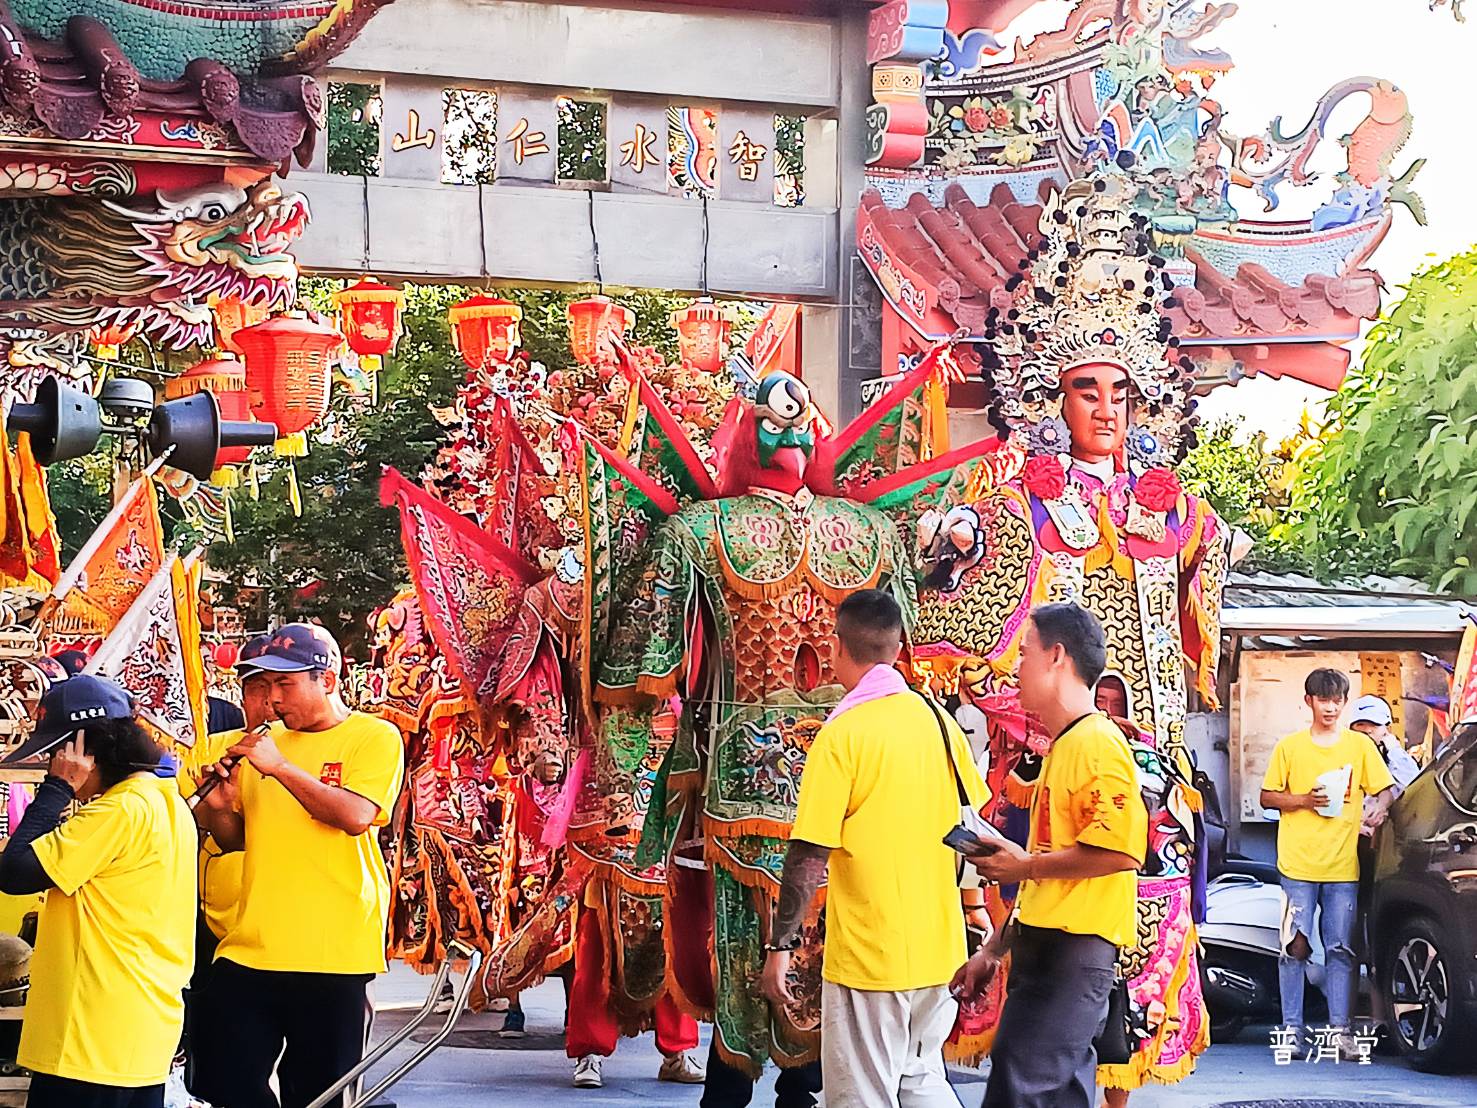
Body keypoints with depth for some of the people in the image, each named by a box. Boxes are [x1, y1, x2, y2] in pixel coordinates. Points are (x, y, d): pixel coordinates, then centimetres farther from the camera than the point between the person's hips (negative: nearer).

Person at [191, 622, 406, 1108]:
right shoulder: (265, 741, 14)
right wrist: (219, 808, -1)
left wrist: (279, 766, -18)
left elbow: (356, 816, -18)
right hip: (248, 952, 5)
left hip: (333, 955, -5)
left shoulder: (374, 737, -2)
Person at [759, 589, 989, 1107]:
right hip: (939, 948, 6)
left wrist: (779, 946, -9)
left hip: (869, 955, -6)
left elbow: (810, 855, -16)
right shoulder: (938, 719, 4)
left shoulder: (842, 733, -15)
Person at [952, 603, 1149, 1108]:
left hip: (1072, 950, -10)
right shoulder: (1063, 746, 21)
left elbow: (1120, 850, -24)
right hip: (1044, 947, 10)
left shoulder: (1097, 741, -11)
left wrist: (1024, 866, -13)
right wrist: (995, 949, 24)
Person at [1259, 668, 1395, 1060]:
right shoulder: (1290, 747, 7)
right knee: (1295, 947, -2)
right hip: (1298, 864, -1)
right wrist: (1305, 800, -8)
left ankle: (1340, 1029, 3)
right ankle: (1292, 1028, 3)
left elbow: (1386, 788, 9)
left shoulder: (1360, 745, 9)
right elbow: (1267, 797, 9)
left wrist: (1380, 806, -14)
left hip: (1344, 865, 1)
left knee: (1341, 950, 1)